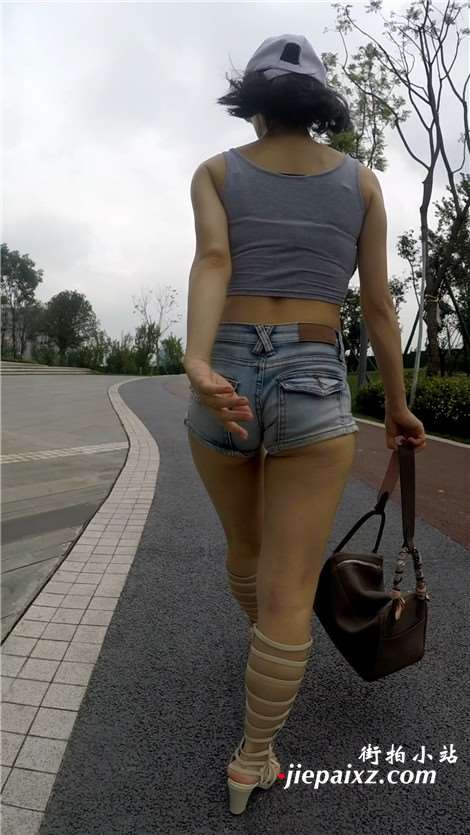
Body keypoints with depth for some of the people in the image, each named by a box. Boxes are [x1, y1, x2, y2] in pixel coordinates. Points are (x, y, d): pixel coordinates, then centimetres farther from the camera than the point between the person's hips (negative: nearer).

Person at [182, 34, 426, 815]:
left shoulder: (214, 171, 11)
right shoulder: (360, 179, 11)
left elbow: (212, 263, -11)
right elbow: (378, 304, 7)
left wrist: (198, 368, -27)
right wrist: (398, 405, 16)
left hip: (224, 380, 3)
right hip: (311, 388, -2)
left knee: (246, 543, 27)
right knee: (291, 590, 7)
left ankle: (269, 642, 54)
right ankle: (252, 762, 18)